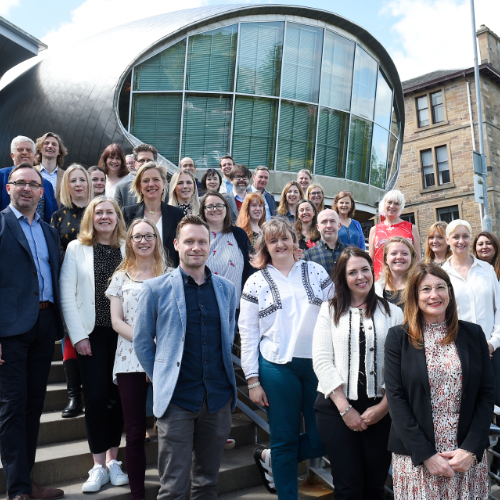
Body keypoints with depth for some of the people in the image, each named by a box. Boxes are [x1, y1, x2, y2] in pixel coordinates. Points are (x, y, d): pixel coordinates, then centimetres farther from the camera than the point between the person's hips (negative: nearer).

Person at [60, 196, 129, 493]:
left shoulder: (128, 249, 5)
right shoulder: (76, 249, 3)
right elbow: (67, 294, -1)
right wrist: (78, 335, -7)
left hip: (123, 334, 1)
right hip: (92, 333, -1)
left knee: (118, 396, 6)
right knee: (96, 397, -1)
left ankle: (113, 460, 21)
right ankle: (99, 466, 12)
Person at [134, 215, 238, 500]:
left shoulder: (226, 288, 6)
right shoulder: (156, 288, -4)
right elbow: (142, 340, 2)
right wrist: (162, 379, 1)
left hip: (219, 397, 3)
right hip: (177, 398, -3)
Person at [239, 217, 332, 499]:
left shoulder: (316, 272, 6)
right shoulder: (256, 282, 2)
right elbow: (248, 334, 1)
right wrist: (253, 380, -3)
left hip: (318, 364, 2)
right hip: (277, 368, -2)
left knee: (321, 439, 6)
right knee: (285, 440, 7)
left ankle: (269, 458, 31)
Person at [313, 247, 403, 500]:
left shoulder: (392, 312, 6)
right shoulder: (329, 310, 4)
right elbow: (322, 361, -2)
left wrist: (383, 406, -8)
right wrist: (345, 409, -8)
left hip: (380, 409, 1)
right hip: (336, 408, -1)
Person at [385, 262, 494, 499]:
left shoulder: (473, 334, 3)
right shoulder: (398, 337, -3)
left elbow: (487, 393, 2)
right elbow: (396, 398, -6)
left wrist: (471, 449, -7)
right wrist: (425, 454, -12)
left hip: (469, 456, 2)